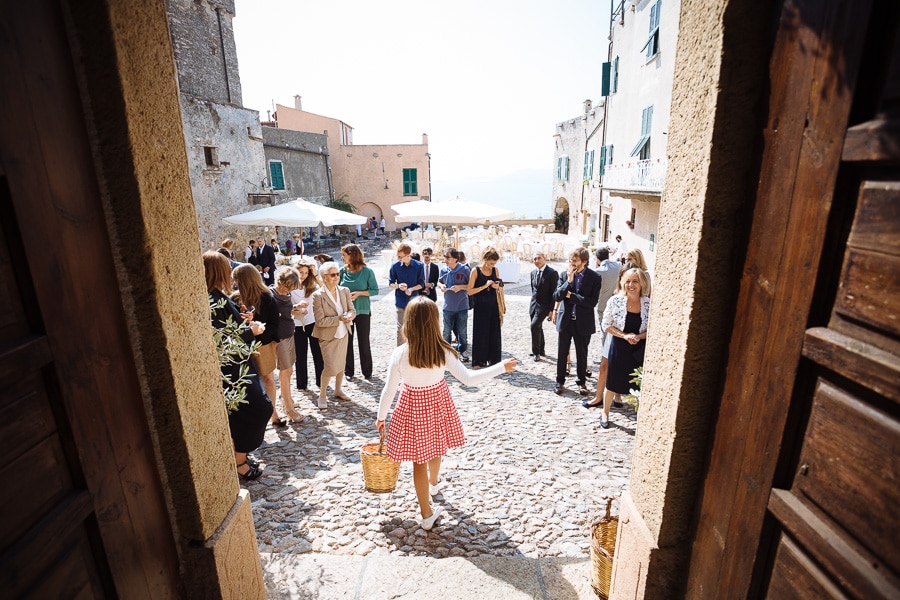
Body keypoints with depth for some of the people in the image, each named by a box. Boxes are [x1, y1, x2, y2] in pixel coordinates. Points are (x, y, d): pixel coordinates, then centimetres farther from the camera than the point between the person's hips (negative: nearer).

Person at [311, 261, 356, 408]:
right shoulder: (318, 295, -17)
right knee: (331, 366, -6)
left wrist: (349, 316, -21)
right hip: (328, 336, -5)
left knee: (341, 364, 16)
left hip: (343, 333, 5)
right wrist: (340, 318, -25)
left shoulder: (344, 291, -3)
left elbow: (352, 310, 2)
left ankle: (338, 390, 37)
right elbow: (320, 321, -19)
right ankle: (322, 395, 18)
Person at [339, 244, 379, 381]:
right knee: (347, 341, 10)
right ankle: (348, 370, 26)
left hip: (362, 311, -3)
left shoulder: (367, 271, -9)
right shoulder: (342, 270, -1)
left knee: (364, 342, 6)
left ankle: (367, 371, 21)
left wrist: (359, 293, -17)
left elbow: (375, 290, -6)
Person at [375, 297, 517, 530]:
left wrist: (381, 416, 4)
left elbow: (389, 389, -12)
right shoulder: (443, 351, -21)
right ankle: (434, 483, 57)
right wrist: (501, 367, -8)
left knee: (419, 460, 14)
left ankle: (427, 514, 25)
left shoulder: (400, 354, -22)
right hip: (437, 404, 2)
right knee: (435, 448, 29)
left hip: (412, 407, -1)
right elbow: (468, 379, -17)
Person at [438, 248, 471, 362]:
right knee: (447, 331, 11)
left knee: (462, 331, 8)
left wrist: (461, 286, -18)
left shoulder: (464, 269, -9)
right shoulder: (443, 269, 0)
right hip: (448, 306, 2)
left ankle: (461, 351, 23)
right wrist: (441, 286, -5)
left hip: (462, 306, -2)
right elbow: (439, 282, 17)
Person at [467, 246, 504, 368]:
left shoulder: (495, 270, 3)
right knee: (480, 333, 3)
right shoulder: (476, 271, -9)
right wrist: (485, 286, -20)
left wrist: (498, 286, -6)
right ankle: (478, 361, 14)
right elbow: (470, 291, -12)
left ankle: (493, 359, 22)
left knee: (494, 333, 8)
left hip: (493, 306, 4)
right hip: (480, 307, -4)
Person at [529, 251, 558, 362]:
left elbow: (554, 293, -13)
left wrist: (551, 309, -15)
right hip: (534, 305, 7)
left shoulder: (552, 273, -12)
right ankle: (541, 351, 30)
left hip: (544, 306, -7)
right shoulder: (533, 273, 9)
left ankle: (536, 351, -2)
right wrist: (531, 305, 15)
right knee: (538, 328, 14)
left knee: (534, 326, -18)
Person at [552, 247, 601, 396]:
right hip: (565, 320, 2)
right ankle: (560, 381, 24)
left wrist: (571, 296, -16)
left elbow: (592, 301, -15)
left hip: (583, 322, -1)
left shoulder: (594, 277, -8)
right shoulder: (564, 275, -2)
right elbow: (556, 296, -8)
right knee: (562, 353, 9)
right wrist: (568, 281, -19)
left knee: (582, 354, 12)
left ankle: (581, 382, 29)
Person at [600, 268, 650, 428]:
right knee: (612, 383, 12)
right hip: (619, 347, -1)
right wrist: (624, 335, -17)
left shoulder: (649, 303, -7)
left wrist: (639, 336, -18)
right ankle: (605, 414, 33)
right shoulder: (615, 300, -10)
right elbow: (606, 325, -6)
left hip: (640, 349, 1)